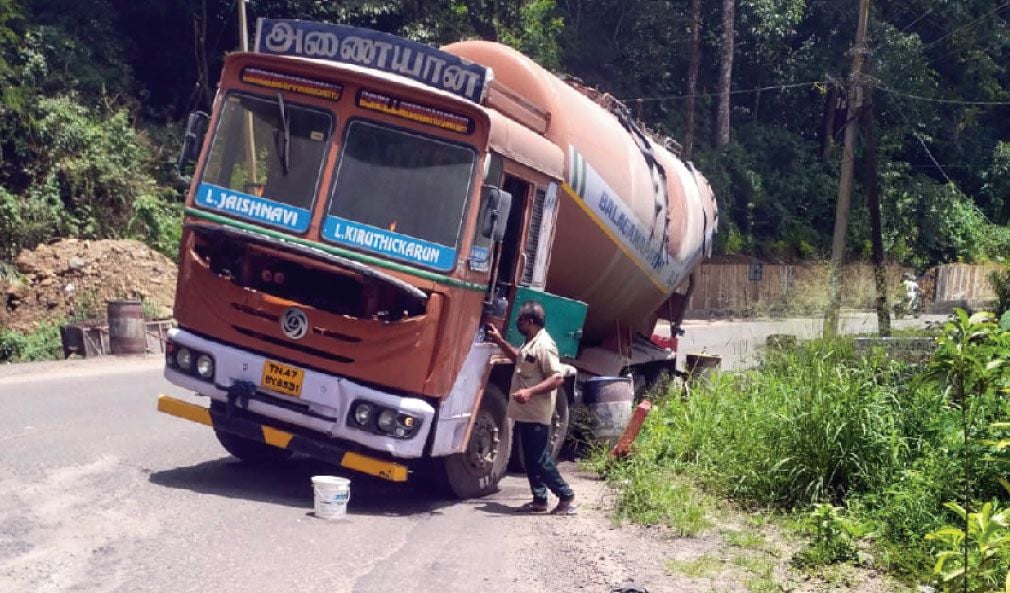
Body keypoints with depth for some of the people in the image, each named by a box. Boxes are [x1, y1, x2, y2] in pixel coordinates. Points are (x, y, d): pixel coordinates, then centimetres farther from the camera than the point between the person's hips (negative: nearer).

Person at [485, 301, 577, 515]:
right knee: (531, 460, 13)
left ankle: (566, 496, 5)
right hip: (525, 414, 10)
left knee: (540, 460, -5)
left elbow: (558, 378, -25)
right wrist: (499, 341, 25)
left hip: (536, 415, -10)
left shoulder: (544, 345, -19)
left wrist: (530, 392, -33)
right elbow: (519, 359, 35)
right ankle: (539, 500, 19)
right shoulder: (530, 343, 12)